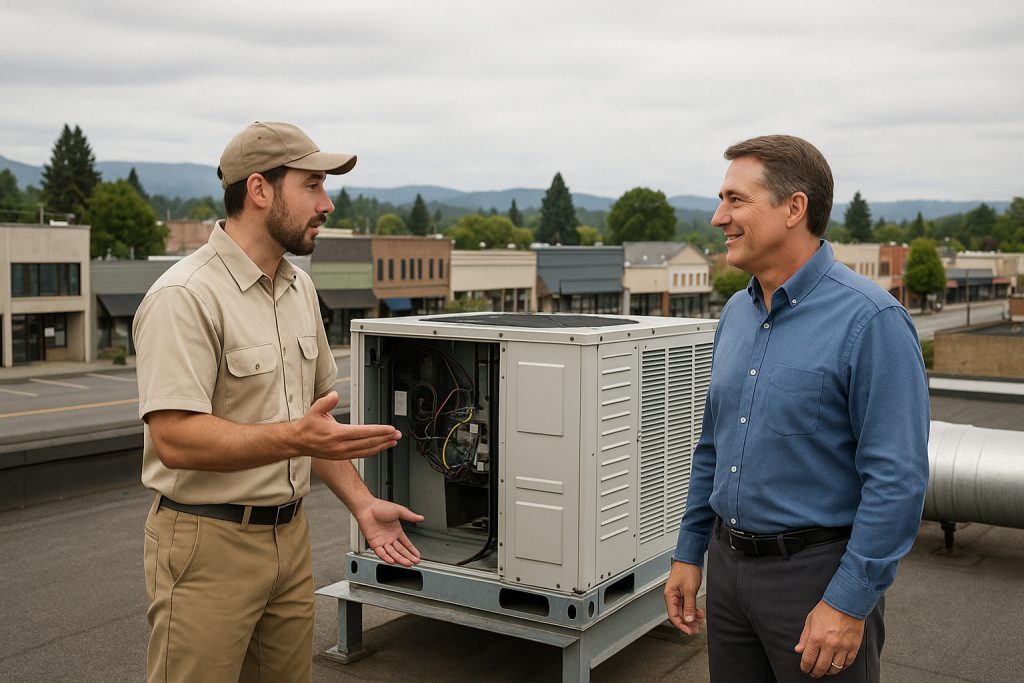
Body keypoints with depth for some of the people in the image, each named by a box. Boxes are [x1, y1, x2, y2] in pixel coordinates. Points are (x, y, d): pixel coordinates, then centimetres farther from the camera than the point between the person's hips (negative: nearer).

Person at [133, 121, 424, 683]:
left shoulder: (299, 288, 10)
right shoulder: (185, 298, -17)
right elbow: (176, 439, -24)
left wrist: (361, 503, 8)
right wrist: (294, 439, -33)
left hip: (290, 533, 8)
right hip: (210, 545, -7)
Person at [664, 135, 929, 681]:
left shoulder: (870, 320, -16)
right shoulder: (736, 313, 7)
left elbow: (898, 480, -19)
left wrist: (849, 604, -19)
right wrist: (689, 554, 12)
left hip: (817, 573, -7)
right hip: (728, 567, 7)